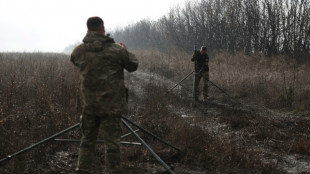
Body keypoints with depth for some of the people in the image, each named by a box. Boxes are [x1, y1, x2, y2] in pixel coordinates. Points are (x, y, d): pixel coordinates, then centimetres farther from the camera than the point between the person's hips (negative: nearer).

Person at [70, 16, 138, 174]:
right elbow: (133, 66, 2)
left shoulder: (79, 50, -1)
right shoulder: (116, 49, -11)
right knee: (112, 142, 2)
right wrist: (124, 50, 18)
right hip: (111, 104, -4)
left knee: (87, 140, 16)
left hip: (88, 104, 4)